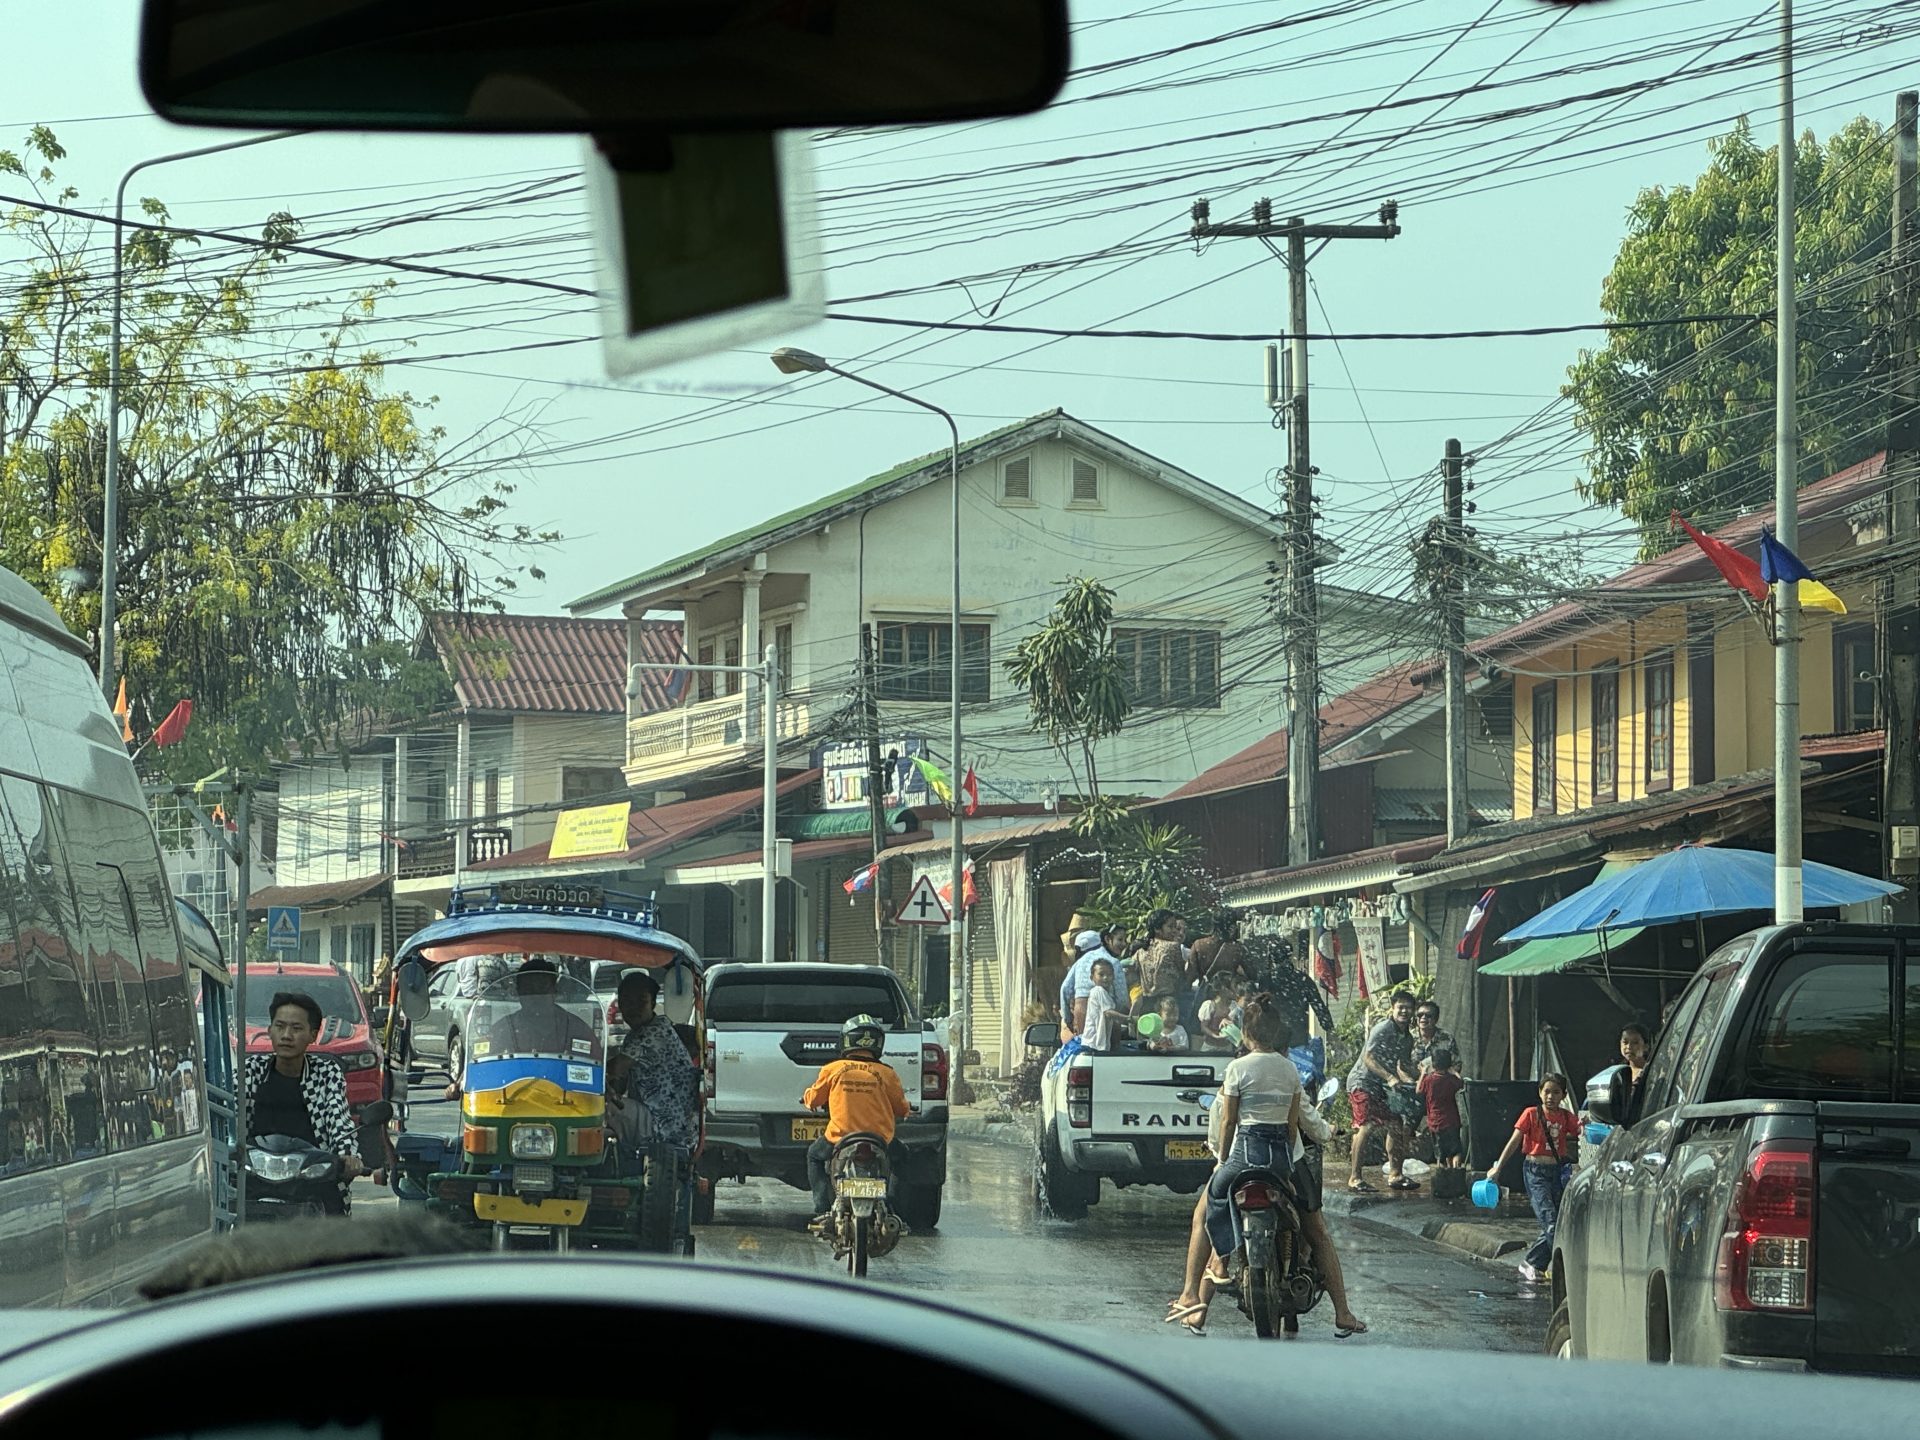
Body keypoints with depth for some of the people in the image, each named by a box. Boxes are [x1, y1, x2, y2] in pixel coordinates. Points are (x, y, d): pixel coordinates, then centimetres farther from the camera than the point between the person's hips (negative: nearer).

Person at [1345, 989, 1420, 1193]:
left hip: (1382, 1086, 9)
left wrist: (1410, 1080, -1)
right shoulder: (1382, 1029, -16)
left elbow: (1402, 1066, 19)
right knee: (1366, 1126, -20)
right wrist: (1390, 1078, -29)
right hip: (1362, 1082, -9)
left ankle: (1395, 1175, 18)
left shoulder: (1407, 1038, 10)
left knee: (1397, 1126, 7)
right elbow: (1368, 1058, -23)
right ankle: (1355, 1178, -19)